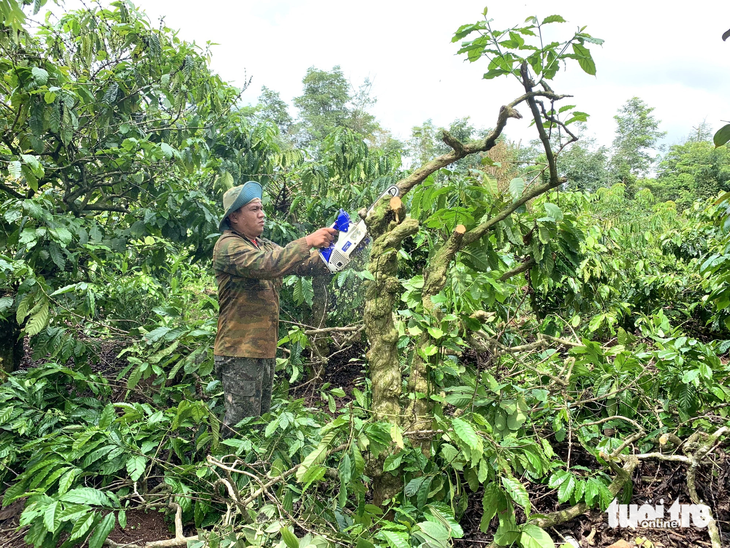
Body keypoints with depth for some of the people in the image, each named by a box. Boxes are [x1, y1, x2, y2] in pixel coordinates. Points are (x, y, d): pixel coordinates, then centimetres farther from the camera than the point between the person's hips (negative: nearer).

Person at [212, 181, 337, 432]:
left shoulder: (264, 245, 15)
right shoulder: (228, 245, -13)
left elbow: (301, 264, 7)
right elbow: (265, 265, -30)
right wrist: (308, 241, -29)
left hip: (265, 349, 9)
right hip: (240, 351, -9)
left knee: (261, 417, 18)